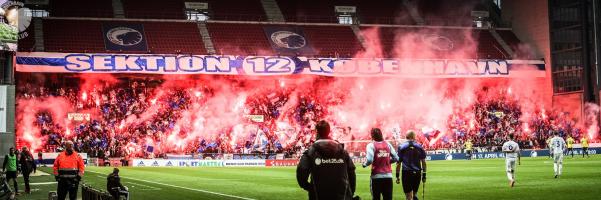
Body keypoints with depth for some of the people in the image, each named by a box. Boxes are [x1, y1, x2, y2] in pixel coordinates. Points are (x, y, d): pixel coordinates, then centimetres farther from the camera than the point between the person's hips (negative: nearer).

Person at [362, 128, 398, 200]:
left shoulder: (371, 145, -6)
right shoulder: (388, 144, 7)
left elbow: (370, 160, -18)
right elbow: (396, 158, 5)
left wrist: (364, 164, 2)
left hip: (376, 176, -3)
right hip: (388, 175, 3)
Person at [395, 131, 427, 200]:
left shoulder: (401, 147, 0)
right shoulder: (419, 147, 5)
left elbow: (398, 163, -2)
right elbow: (423, 162, 6)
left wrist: (397, 176, 2)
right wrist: (424, 175, 13)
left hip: (407, 173, -2)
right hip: (417, 173, 3)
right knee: (415, 194, 18)